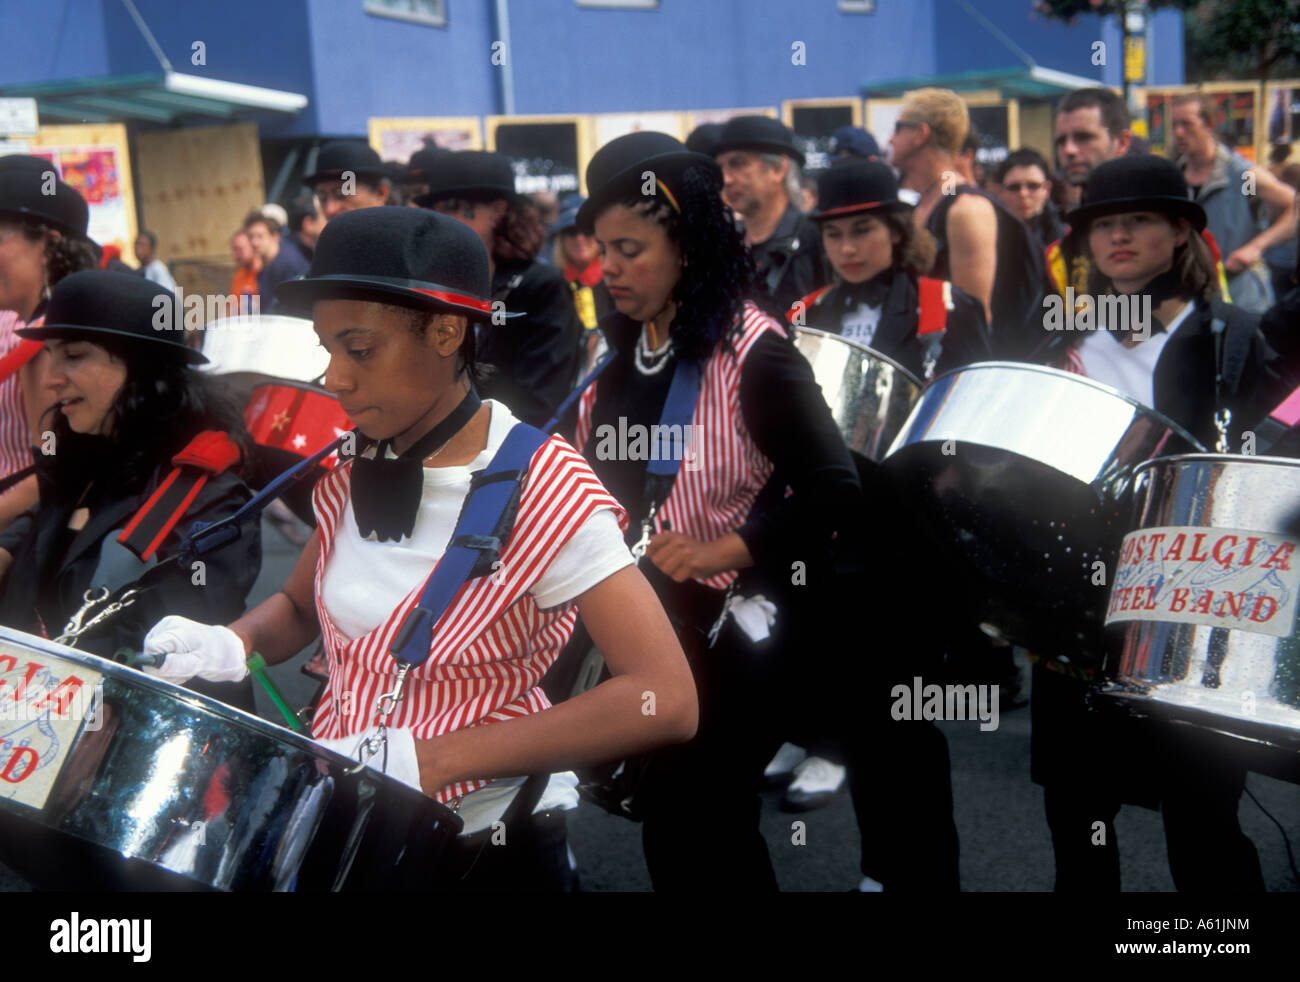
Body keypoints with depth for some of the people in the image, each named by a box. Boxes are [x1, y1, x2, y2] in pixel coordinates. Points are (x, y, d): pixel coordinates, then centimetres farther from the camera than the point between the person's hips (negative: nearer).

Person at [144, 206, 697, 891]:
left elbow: (666, 700, -28)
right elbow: (299, 606, 15)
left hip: (486, 850, -6)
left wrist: (434, 760, -33)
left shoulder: (540, 489, -21)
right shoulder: (356, 468, -1)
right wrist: (232, 645, -9)